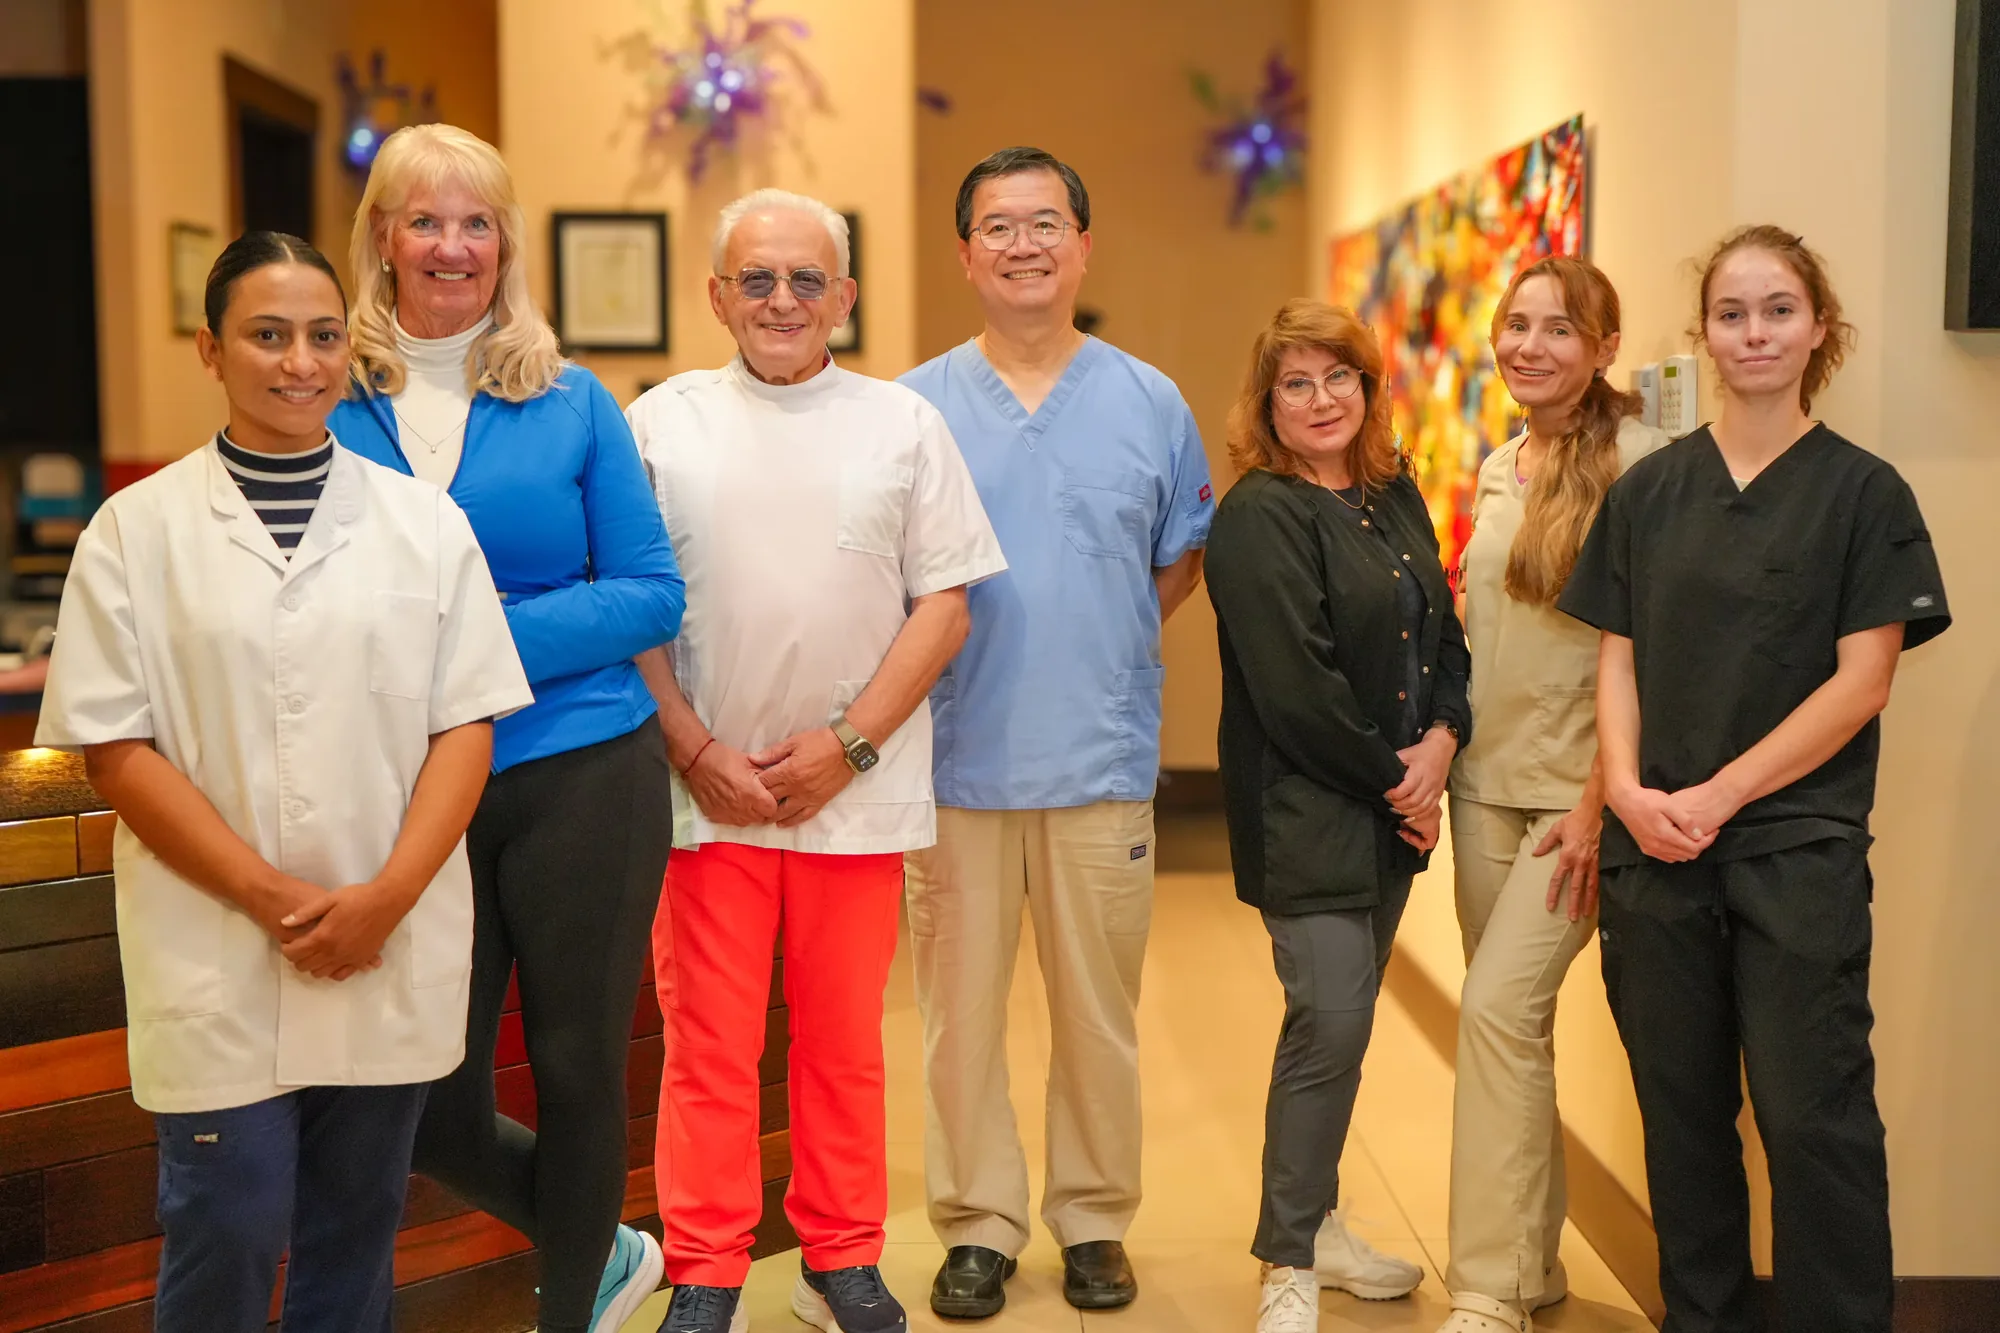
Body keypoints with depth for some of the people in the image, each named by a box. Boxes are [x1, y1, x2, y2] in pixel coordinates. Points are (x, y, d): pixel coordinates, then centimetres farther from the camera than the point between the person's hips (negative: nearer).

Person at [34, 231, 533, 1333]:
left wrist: (385, 897, -12)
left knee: (357, 1232, 14)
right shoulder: (137, 530, -1)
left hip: (394, 955, 2)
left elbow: (466, 724, 1)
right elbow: (115, 747, -4)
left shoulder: (426, 522, 4)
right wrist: (273, 897, -13)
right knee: (227, 1234, 4)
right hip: (216, 962, -2)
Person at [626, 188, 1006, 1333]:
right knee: (709, 1044, 4)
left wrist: (847, 744, -7)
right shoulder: (663, 422, 6)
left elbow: (944, 605, 2)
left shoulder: (904, 424, 6)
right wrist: (696, 748, -6)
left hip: (856, 792, 0)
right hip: (706, 785, 0)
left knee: (846, 1042, 9)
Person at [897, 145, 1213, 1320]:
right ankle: (978, 1225, 20)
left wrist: (1104, 649, -2)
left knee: (1099, 1009, 8)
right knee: (961, 1009, 5)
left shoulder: (1150, 403, 6)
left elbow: (1182, 558, 12)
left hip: (1104, 761, 1)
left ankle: (1095, 1220, 24)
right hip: (957, 760, 0)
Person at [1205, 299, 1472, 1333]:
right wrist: (1391, 779, -12)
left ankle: (1313, 1219, 30)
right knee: (1330, 1025, -10)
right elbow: (1294, 686, -19)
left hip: (1394, 808, 7)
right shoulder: (1258, 517, -13)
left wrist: (1444, 737, -7)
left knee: (1343, 1020, 15)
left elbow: (1443, 634, 12)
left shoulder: (1395, 499, 11)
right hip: (1304, 812, -7)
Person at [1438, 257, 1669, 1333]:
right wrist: (1438, 745, 9)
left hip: (1576, 788, -7)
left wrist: (1602, 799, -17)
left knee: (1498, 1007, -14)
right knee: (1515, 1021, 11)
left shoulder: (1638, 460, -10)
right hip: (1485, 781, 7)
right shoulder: (1496, 469, 12)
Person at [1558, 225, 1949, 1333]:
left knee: (1812, 1114, -3)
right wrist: (1626, 786, -8)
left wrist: (1717, 796, -12)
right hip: (1656, 845, 3)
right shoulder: (1648, 490, 9)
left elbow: (1860, 681, -6)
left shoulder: (1863, 492, -1)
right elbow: (1617, 657, 9)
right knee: (1682, 1107, 11)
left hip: (1797, 846, -3)